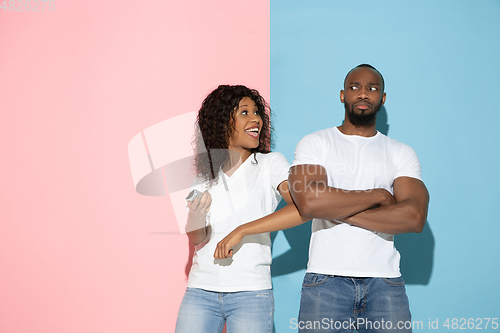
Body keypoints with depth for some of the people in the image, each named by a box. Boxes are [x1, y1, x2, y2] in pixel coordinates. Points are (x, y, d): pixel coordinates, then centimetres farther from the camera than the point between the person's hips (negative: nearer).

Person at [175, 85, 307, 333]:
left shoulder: (270, 164, 1)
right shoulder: (204, 174, 11)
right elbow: (196, 239, 6)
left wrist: (242, 231, -22)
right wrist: (196, 213, -18)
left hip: (250, 293, -2)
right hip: (201, 291, 3)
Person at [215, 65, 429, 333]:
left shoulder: (401, 154, 11)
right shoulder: (315, 144, 6)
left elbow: (414, 217, -7)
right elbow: (309, 201, -14)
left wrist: (338, 210, -9)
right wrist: (377, 195, -6)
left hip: (384, 284, 2)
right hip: (326, 280, -1)